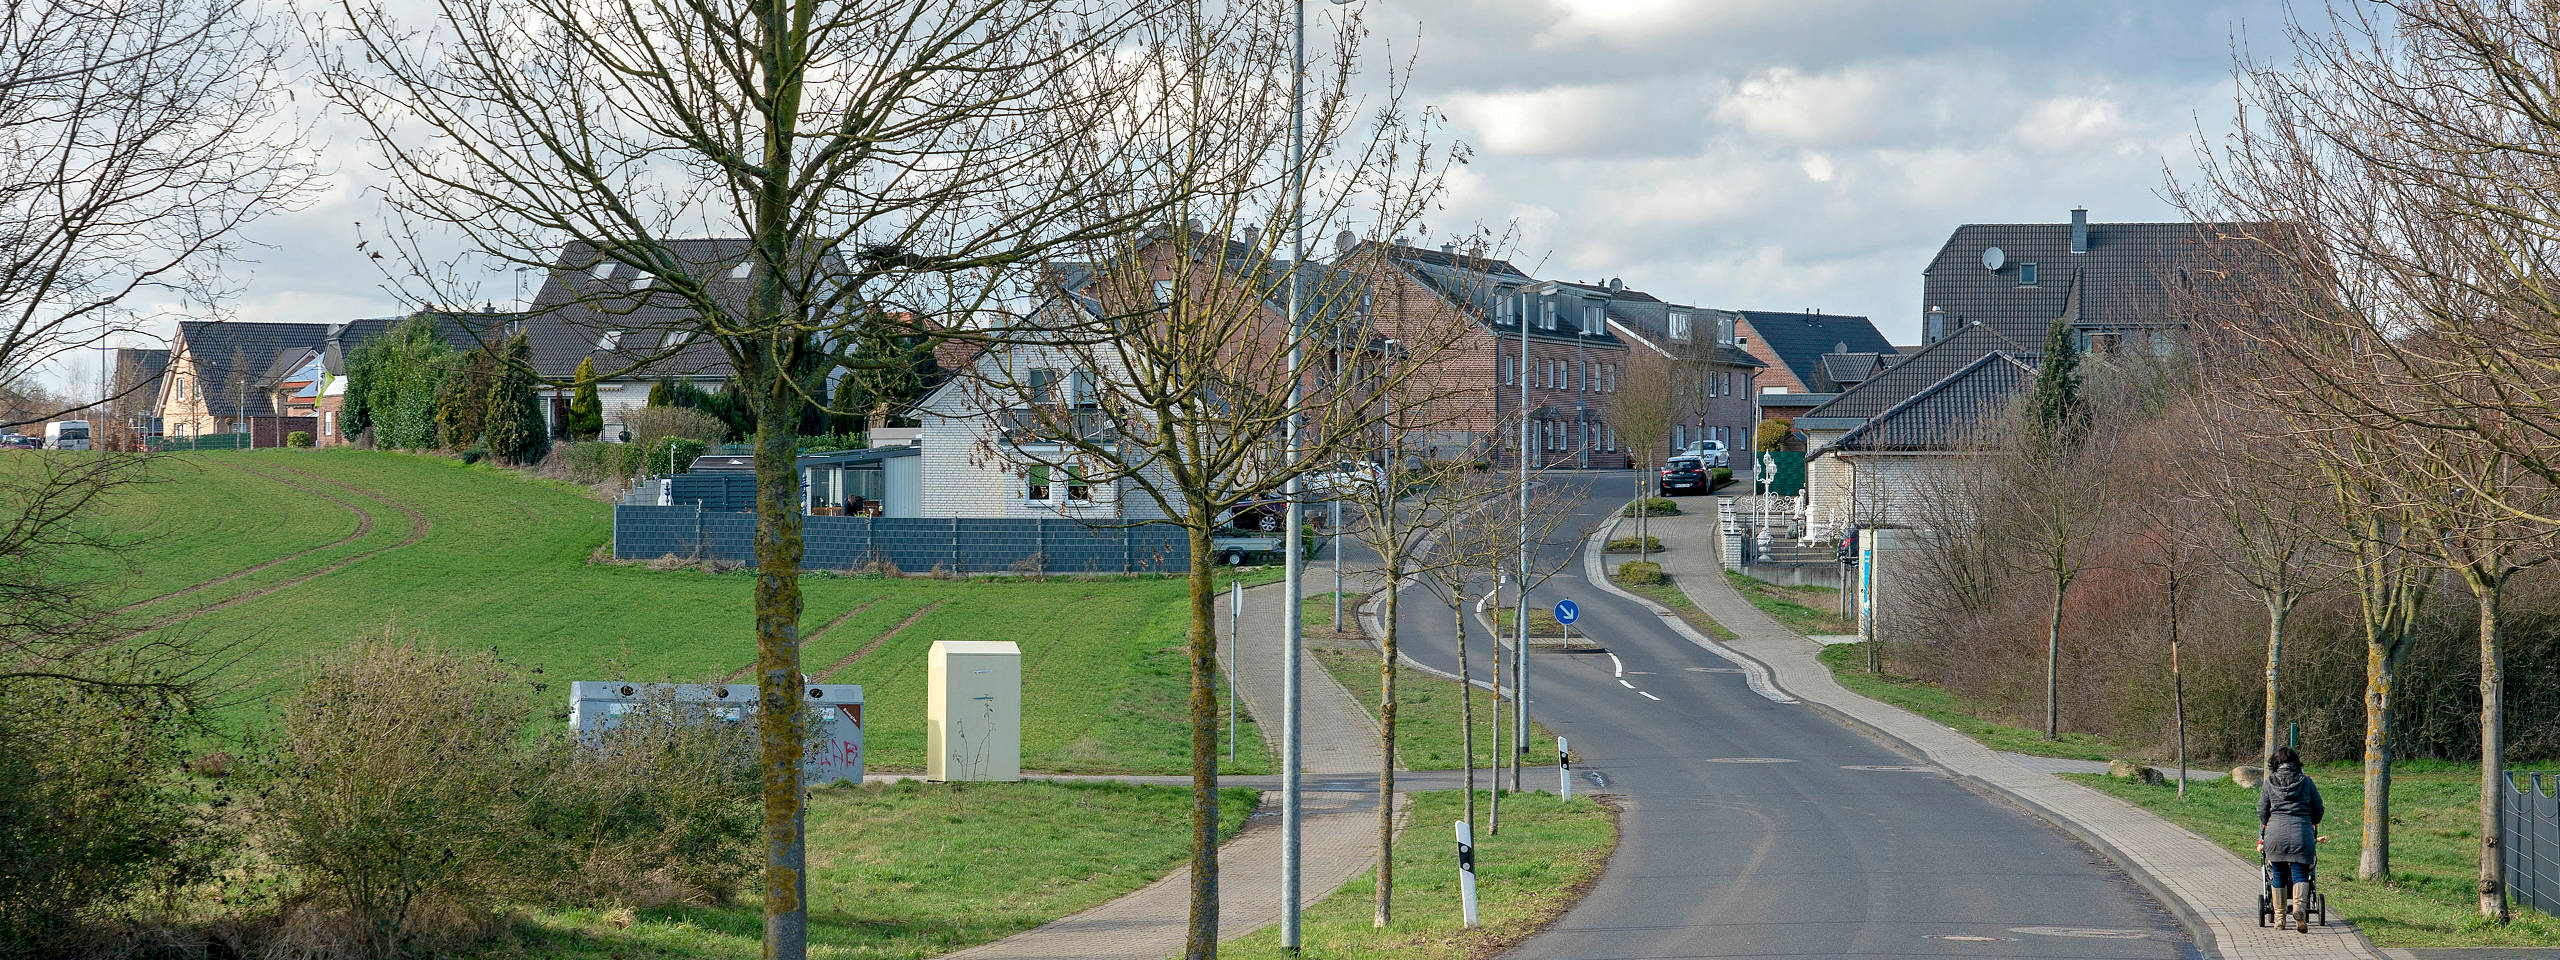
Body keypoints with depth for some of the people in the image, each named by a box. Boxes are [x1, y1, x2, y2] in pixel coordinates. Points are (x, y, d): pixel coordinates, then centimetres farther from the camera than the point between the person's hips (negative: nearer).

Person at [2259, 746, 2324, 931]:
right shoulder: (2306, 782, 6)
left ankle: (2279, 918, 14)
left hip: (2275, 833, 1)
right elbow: (2318, 810, 11)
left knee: (2279, 876, 10)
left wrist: (2265, 827, 30)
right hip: (2301, 833, -1)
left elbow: (2262, 811, 9)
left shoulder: (2269, 783, 5)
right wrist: (2313, 826, 31)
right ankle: (2299, 906, -26)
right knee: (2300, 874, -1)